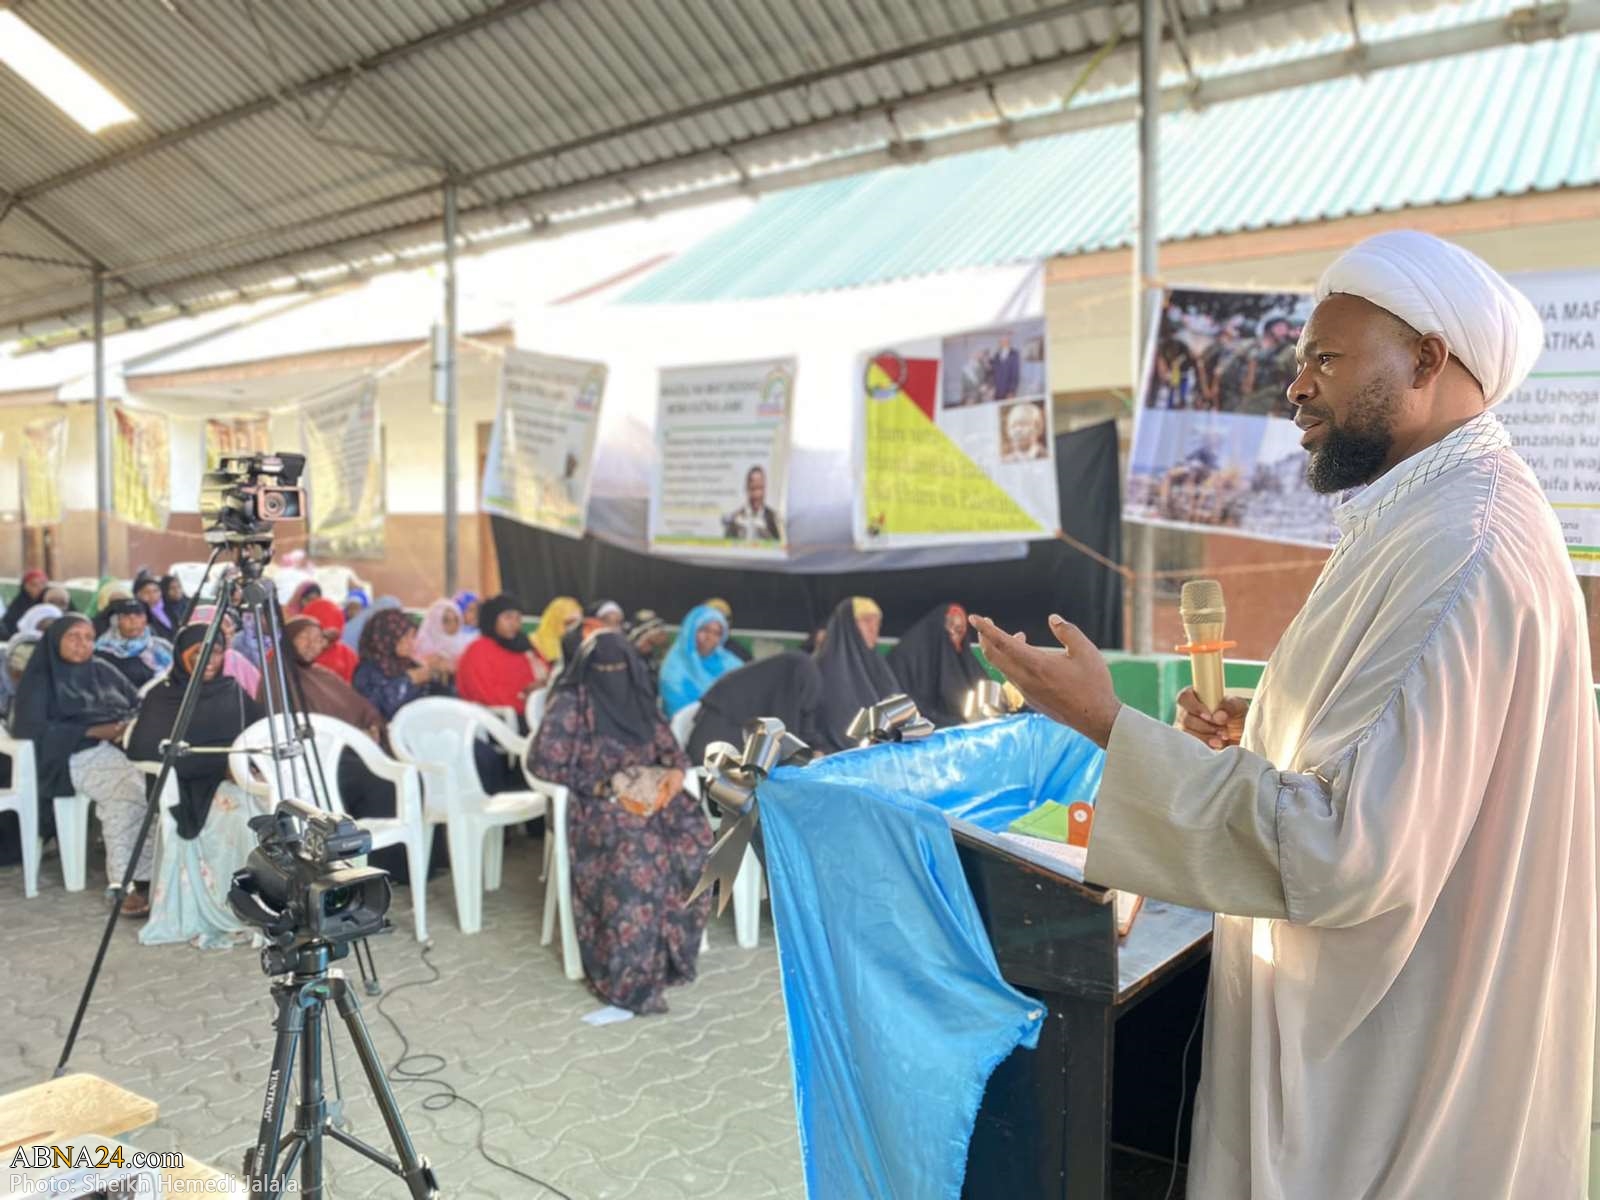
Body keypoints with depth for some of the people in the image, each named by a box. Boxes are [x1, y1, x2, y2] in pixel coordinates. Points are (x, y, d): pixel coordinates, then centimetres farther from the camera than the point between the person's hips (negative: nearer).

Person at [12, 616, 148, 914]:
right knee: (128, 789, -37)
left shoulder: (103, 671, 23)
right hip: (77, 755, -4)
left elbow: (139, 705, 20)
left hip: (123, 745, 5)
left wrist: (130, 726, -5)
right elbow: (31, 727, -5)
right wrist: (93, 731, -12)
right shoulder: (40, 680, 9)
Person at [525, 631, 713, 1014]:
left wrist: (676, 771, -12)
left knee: (693, 834, -24)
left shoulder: (638, 699, 13)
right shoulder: (569, 703, -4)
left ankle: (668, 953, -13)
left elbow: (667, 745, 12)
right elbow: (543, 763, -10)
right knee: (637, 849, -35)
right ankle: (628, 977, -25)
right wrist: (607, 788, -16)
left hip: (647, 793, 5)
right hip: (597, 804, -5)